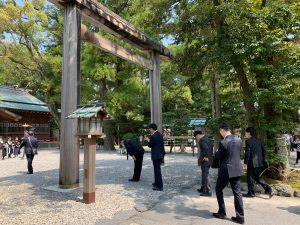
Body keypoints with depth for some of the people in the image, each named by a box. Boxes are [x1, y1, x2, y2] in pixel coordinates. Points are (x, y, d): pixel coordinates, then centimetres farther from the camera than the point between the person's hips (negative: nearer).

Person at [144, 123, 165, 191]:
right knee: (157, 169, 22)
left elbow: (150, 145, -9)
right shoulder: (160, 134, 8)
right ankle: (157, 182, 36)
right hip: (161, 154, 9)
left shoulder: (153, 136, -19)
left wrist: (148, 140, 7)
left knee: (157, 170, -2)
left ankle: (160, 186, 3)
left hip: (156, 155, -9)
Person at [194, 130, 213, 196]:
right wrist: (210, 155, 16)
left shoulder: (201, 140, -18)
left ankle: (208, 192, 5)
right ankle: (203, 189, 32)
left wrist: (206, 157, -20)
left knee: (205, 175, -2)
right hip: (209, 160, 10)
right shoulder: (207, 139, 12)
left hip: (205, 161, -10)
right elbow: (211, 147, 18)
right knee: (204, 175, 20)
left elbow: (206, 148, -32)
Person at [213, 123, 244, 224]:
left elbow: (218, 157, -8)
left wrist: (217, 153, 12)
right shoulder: (239, 139, 0)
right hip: (237, 169, 6)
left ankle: (222, 213, 21)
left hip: (226, 170, -6)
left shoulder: (223, 142, -19)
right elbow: (240, 154, 11)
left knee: (218, 189, 14)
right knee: (237, 192, 12)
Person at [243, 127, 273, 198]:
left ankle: (251, 193, 12)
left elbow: (247, 152, -18)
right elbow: (264, 150, 14)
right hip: (260, 162, 8)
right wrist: (263, 160, 20)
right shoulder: (258, 140, 10)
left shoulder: (248, 141, -14)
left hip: (252, 163, -8)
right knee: (258, 177, 19)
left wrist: (245, 162, -13)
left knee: (250, 178, 4)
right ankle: (268, 189, 11)